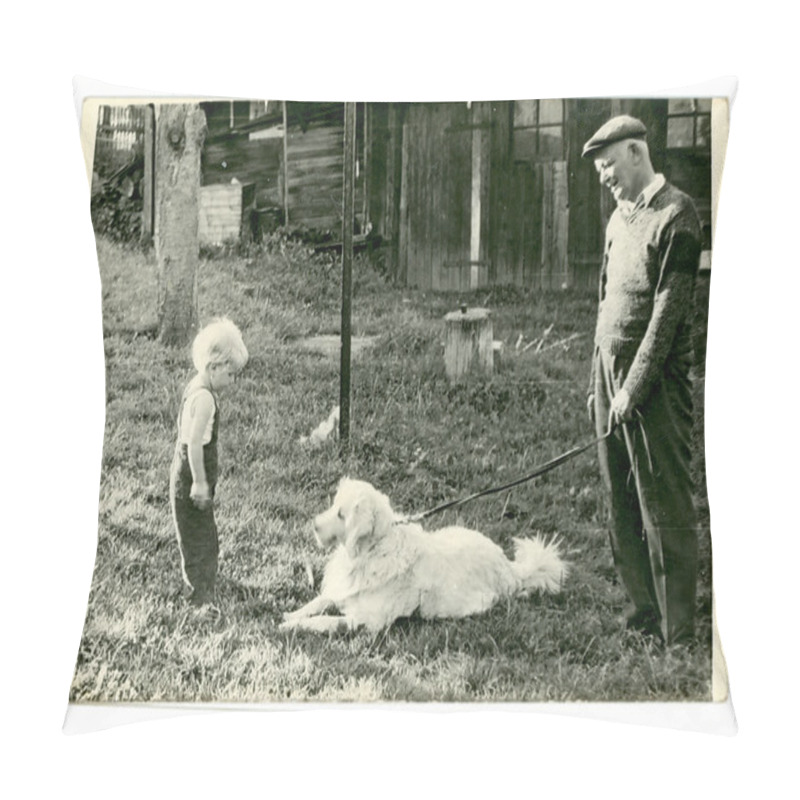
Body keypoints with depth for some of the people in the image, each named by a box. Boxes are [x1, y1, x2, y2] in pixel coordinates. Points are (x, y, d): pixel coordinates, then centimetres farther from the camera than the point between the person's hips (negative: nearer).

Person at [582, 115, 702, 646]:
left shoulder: (677, 215, -9)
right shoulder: (619, 218, 17)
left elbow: (670, 308, -15)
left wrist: (635, 386, -18)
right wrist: (599, 382, 16)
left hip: (654, 384, -8)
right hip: (613, 378, 8)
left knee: (666, 509, -4)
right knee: (623, 508, 10)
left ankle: (679, 635, 2)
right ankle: (644, 616, 20)